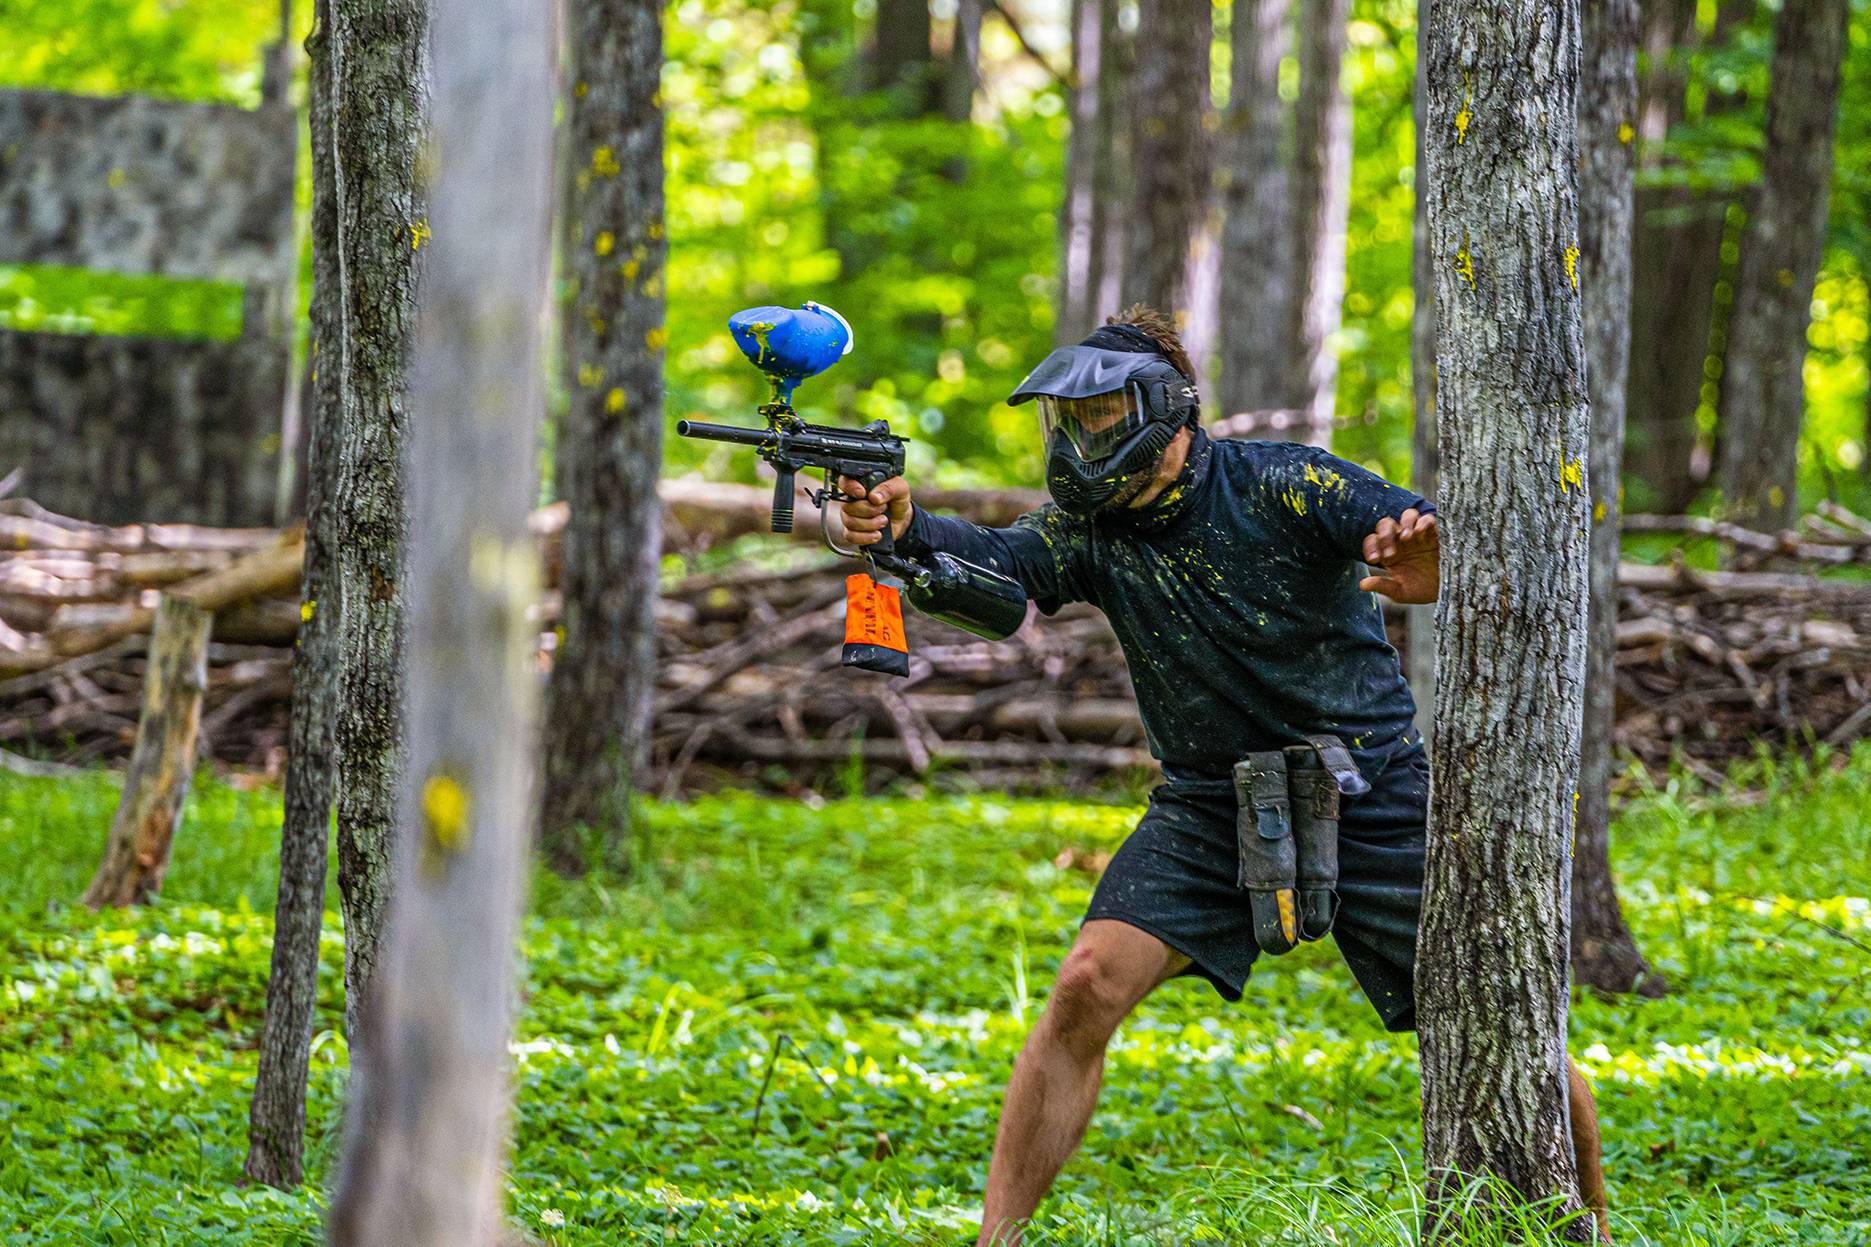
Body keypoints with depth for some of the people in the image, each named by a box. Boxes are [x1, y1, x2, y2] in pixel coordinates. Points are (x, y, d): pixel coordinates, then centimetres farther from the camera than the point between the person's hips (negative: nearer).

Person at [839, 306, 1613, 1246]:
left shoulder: (1283, 487, -16)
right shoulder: (1090, 531, -5)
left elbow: (1441, 537, -27)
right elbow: (992, 562, -25)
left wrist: (1437, 564, -52)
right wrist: (905, 527, -47)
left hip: (1372, 805, -2)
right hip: (1209, 810, 2)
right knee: (1088, 988, -19)